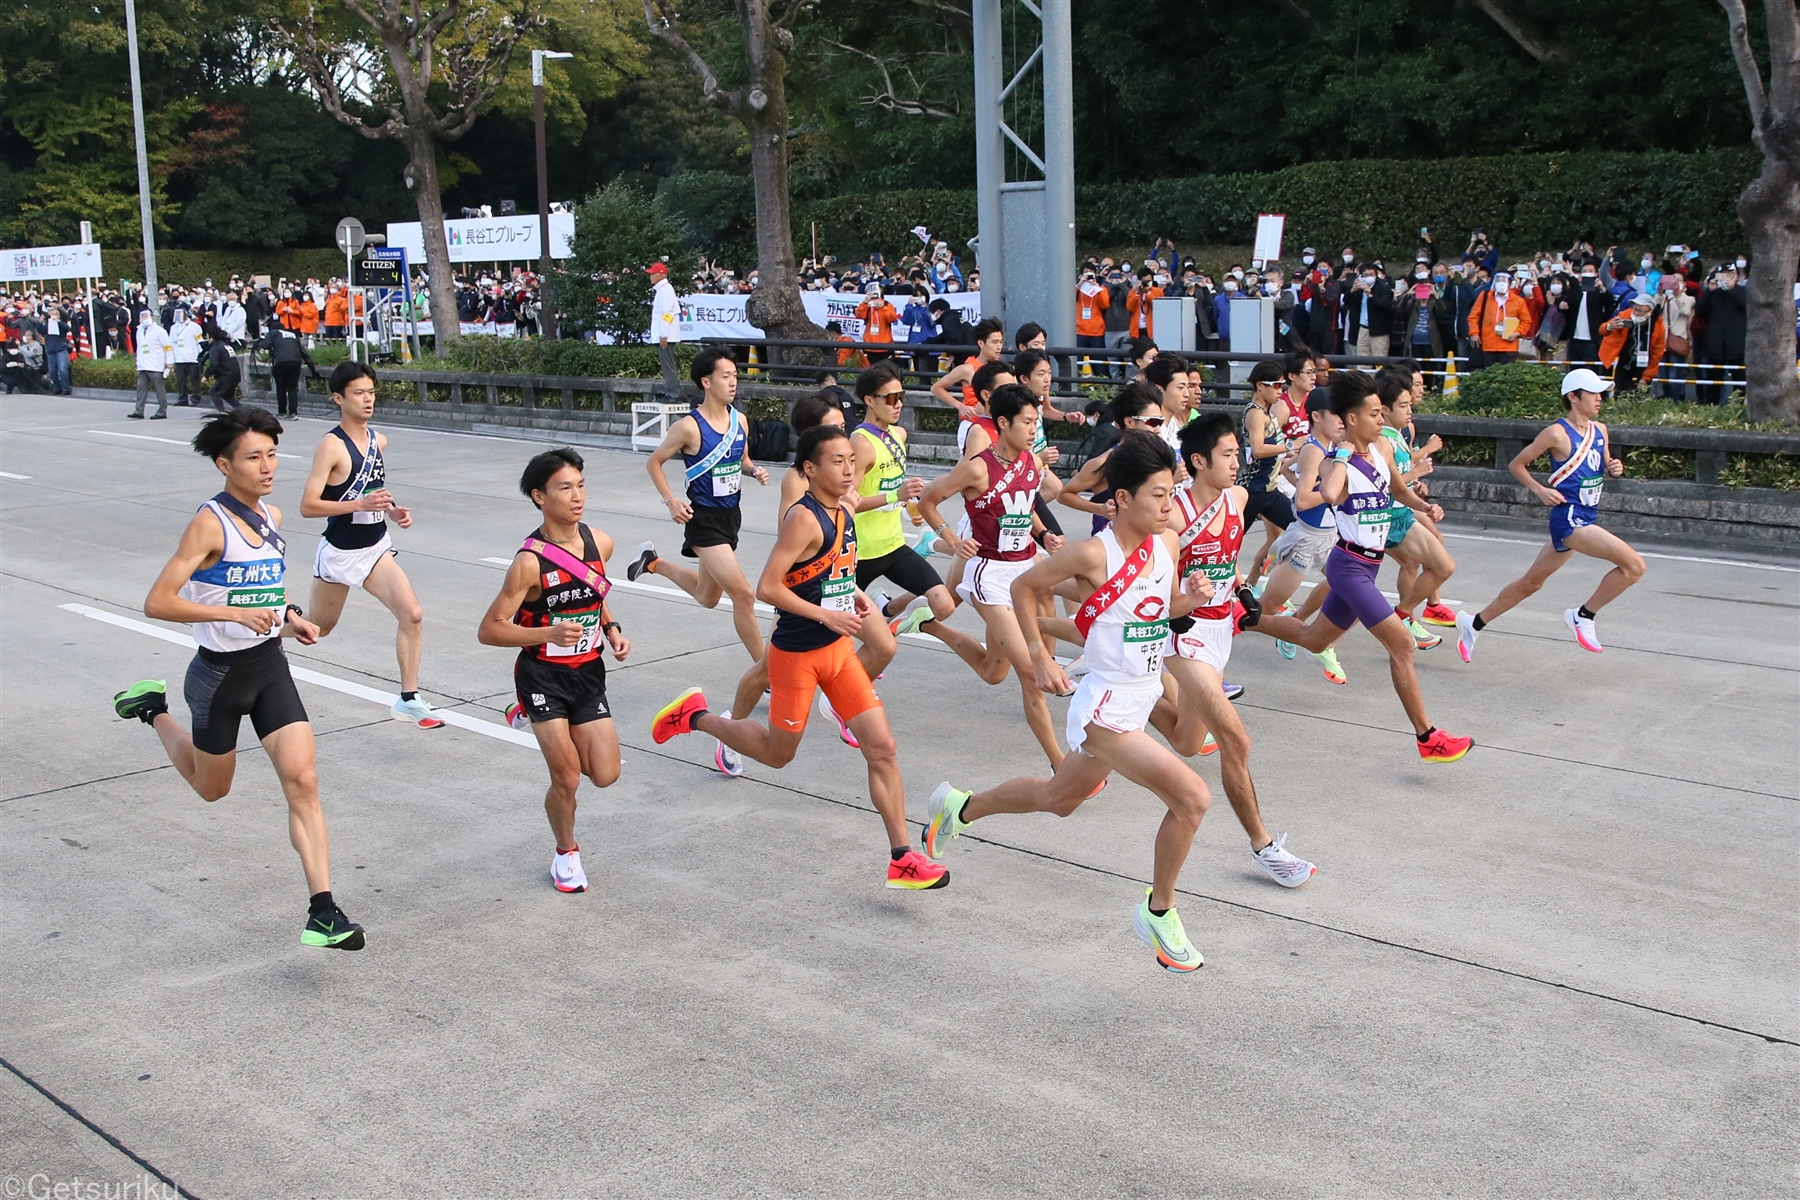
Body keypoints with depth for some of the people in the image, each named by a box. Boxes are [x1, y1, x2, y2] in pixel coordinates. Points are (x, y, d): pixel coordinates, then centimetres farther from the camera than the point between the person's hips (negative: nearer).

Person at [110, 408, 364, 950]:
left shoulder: (272, 517, 4)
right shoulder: (209, 524, -18)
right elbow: (157, 602, -22)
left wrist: (288, 616, 7)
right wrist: (235, 614, -30)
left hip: (270, 667, 5)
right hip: (219, 673, -5)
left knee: (303, 782, -9)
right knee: (213, 788, 17)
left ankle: (322, 912, -9)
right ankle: (153, 708, 44)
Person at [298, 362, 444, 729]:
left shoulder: (379, 440, 5)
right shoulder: (331, 446, -17)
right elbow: (308, 506, -21)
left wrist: (392, 510, 3)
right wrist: (361, 504, -29)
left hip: (376, 548, 5)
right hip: (339, 553, -5)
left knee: (412, 615, -12)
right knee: (318, 629, 12)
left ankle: (409, 700, -4)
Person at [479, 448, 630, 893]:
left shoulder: (600, 544, -4)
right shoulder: (531, 561, -22)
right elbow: (488, 630, -19)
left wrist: (612, 630, 0)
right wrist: (549, 633, -32)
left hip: (589, 673, 5)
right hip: (544, 676, -5)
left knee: (605, 775, 5)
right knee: (566, 778, -5)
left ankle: (534, 718, 30)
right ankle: (566, 853, 25)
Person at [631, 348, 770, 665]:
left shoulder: (739, 420, 2)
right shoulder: (689, 427, -16)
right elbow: (654, 462, -4)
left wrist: (755, 471, -4)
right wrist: (671, 501, -15)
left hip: (731, 515, 8)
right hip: (704, 520, -7)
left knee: (707, 597, 24)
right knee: (743, 594, -13)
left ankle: (653, 563, 46)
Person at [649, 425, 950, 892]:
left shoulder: (843, 514, 6)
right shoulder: (804, 518, -20)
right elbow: (768, 587, -23)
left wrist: (853, 595, 5)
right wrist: (826, 615, -22)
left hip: (838, 648, 7)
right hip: (796, 654, -7)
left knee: (882, 748, 0)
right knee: (778, 753, 11)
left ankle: (902, 858, 5)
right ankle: (695, 716, 33)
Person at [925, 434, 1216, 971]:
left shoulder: (1167, 542, -1)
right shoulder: (1093, 553, -21)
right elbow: (1024, 587, -7)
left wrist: (1193, 598, -6)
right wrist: (1039, 657, -9)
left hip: (1142, 701, 8)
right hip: (1105, 709, -8)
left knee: (1058, 798, 26)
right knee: (1192, 797, -17)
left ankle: (960, 807, 48)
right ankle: (1158, 911, 4)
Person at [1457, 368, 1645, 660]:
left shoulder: (1600, 430, 9)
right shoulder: (1557, 433, -12)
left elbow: (1603, 467, 23)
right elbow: (1516, 464, -4)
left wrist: (1615, 469, 1)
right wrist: (1540, 490, -16)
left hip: (1587, 518, 8)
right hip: (1569, 518, -8)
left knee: (1531, 582, 17)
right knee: (1634, 565, -17)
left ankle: (1474, 623, 28)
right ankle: (1583, 616, -1)